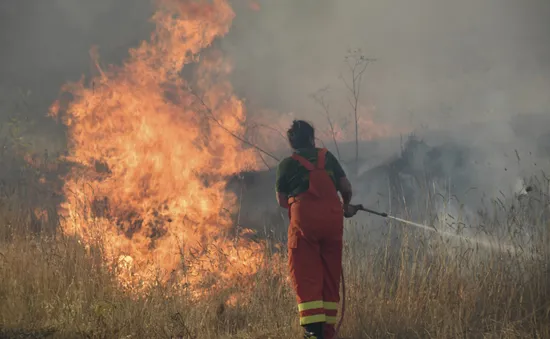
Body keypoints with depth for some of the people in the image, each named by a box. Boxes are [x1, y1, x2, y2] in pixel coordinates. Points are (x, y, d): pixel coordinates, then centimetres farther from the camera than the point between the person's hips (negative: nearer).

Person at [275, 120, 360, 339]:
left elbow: (282, 201, 9)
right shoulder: (327, 157, 13)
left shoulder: (287, 164, 7)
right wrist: (347, 206, 33)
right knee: (331, 276, 10)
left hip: (304, 220, -3)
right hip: (332, 218, 3)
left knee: (306, 276, -1)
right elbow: (346, 187, 13)